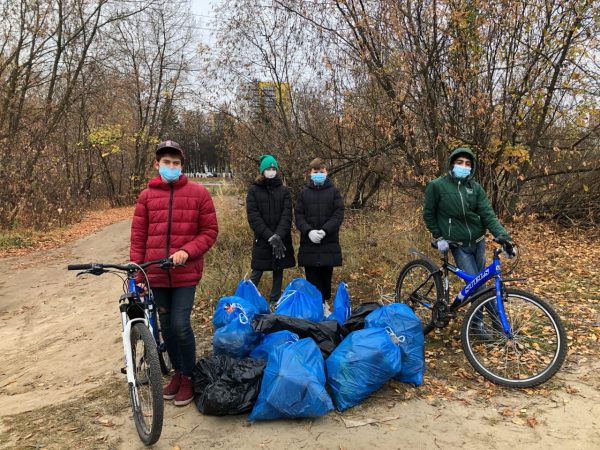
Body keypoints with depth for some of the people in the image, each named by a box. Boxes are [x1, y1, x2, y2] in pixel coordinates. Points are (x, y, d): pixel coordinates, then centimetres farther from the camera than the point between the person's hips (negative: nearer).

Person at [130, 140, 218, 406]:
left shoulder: (198, 193, -1)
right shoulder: (146, 196, 4)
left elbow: (210, 231, 0)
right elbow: (138, 236, 5)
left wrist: (186, 251, -14)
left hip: (186, 273, -3)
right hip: (156, 273, 3)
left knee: (180, 325, -8)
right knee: (167, 326, 12)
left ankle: (188, 376, 15)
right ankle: (178, 373, 32)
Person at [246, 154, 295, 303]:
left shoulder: (284, 191, 6)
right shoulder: (253, 190, 1)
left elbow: (287, 215, -4)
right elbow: (253, 218, -8)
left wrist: (278, 236, -19)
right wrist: (270, 237, -17)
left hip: (281, 240, 2)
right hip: (262, 241, -2)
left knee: (278, 272, 10)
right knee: (256, 274, -1)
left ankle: (275, 301, 22)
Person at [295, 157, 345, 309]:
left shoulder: (334, 191, 5)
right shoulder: (304, 193, 7)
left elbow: (339, 214, -5)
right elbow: (299, 216, 1)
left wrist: (324, 230, -18)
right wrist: (308, 231, -17)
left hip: (329, 243, 0)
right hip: (309, 244, 0)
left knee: (326, 276, 10)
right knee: (312, 278, 3)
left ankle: (325, 301, 27)